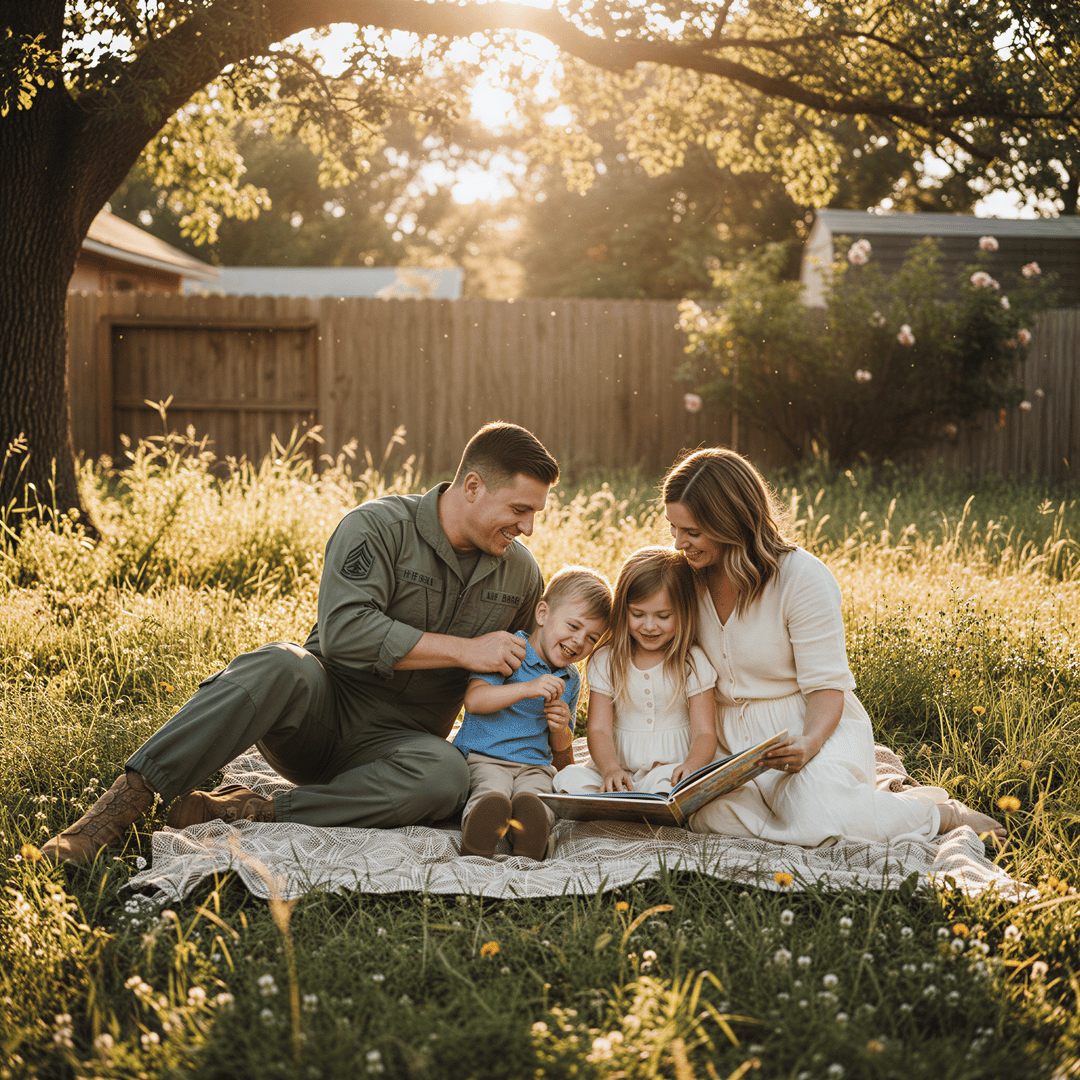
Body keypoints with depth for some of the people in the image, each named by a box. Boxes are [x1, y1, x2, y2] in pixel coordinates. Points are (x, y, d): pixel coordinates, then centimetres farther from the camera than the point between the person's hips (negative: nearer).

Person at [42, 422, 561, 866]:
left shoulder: (522, 573, 8)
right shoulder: (378, 526, -10)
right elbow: (344, 632, -24)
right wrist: (465, 650, -19)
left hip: (392, 741, 3)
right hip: (319, 708, -3)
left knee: (444, 775, -34)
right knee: (277, 667, -38)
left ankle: (256, 815, -31)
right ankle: (124, 802, -36)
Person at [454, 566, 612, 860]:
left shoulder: (570, 681, 18)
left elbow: (561, 749, 24)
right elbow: (473, 700, -16)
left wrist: (560, 729, -2)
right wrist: (527, 689, -24)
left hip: (534, 765, 4)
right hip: (483, 757, -4)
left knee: (534, 796, -31)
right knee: (492, 791, -36)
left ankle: (528, 844, -55)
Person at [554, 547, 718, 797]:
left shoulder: (693, 663, 2)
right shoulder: (605, 662, 6)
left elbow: (704, 732, -3)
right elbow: (599, 729, -2)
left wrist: (691, 767, -27)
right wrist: (610, 768, -25)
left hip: (670, 769, -2)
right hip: (622, 769, 2)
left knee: (664, 782, -37)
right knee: (571, 777, -27)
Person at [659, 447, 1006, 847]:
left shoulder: (803, 578, -14)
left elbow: (827, 688, -13)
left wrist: (808, 743, -34)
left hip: (814, 726, -3)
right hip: (732, 739, 3)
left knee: (815, 820, -34)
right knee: (713, 816, -32)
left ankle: (946, 814, -5)